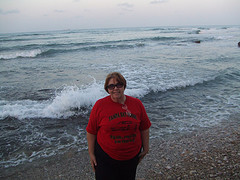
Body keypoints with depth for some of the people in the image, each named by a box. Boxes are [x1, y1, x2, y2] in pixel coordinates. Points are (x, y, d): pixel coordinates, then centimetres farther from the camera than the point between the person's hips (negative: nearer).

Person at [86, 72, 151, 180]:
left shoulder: (137, 103, -5)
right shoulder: (100, 105, -11)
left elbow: (144, 128, 4)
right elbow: (91, 131, -6)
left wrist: (145, 148, 8)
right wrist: (91, 153, -4)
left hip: (132, 156, 3)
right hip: (105, 156, -2)